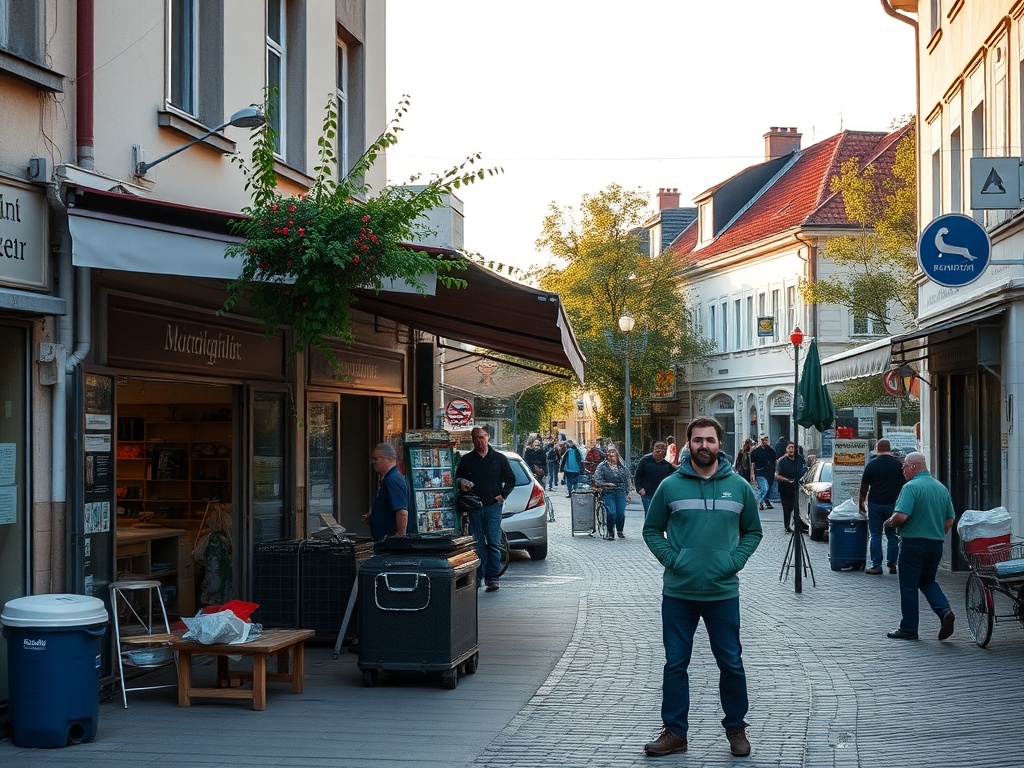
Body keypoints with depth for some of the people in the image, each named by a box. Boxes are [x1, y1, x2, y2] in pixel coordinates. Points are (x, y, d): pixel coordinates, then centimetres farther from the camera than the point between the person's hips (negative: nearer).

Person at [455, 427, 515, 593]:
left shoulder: (499, 458, 9)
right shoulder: (466, 460, 10)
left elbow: (510, 480, 13)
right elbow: (458, 479, 14)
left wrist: (502, 495, 0)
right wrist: (462, 484, -8)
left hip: (493, 506, -1)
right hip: (474, 507, 1)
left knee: (494, 543, -6)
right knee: (477, 543, 2)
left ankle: (492, 578, -3)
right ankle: (477, 577, 6)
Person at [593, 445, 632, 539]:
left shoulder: (622, 466, 11)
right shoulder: (602, 466, 0)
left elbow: (627, 480, 16)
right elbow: (597, 479, -4)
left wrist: (628, 492, 12)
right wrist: (606, 484, -18)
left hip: (621, 493, 3)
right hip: (608, 493, -3)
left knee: (621, 513, 0)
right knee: (611, 513, -13)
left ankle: (620, 531, 22)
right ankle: (610, 532, 1)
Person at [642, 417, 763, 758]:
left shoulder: (739, 486, 2)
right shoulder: (670, 486, -1)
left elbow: (753, 531, 11)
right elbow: (652, 529, 7)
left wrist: (736, 560, -5)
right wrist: (670, 558, -8)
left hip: (723, 592, 0)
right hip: (678, 592, 0)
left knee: (731, 663, 8)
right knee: (675, 664, 6)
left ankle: (736, 727, 24)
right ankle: (675, 732, 17)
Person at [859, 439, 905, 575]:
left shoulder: (872, 464, -3)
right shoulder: (898, 464, 1)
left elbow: (864, 486, 1)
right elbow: (904, 485, 5)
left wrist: (861, 502, 11)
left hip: (875, 503, -1)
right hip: (893, 504, 1)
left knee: (875, 535, 3)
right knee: (892, 535, 9)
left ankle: (876, 565, 0)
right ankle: (892, 564, 6)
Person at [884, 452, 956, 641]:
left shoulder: (911, 487, -14)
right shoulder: (942, 488, 9)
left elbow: (901, 516, -24)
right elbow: (949, 520, 12)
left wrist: (891, 522, -4)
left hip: (913, 543, -7)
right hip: (936, 545, 7)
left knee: (908, 587, 4)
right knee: (927, 582, 21)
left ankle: (908, 629, 9)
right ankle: (944, 610, -2)